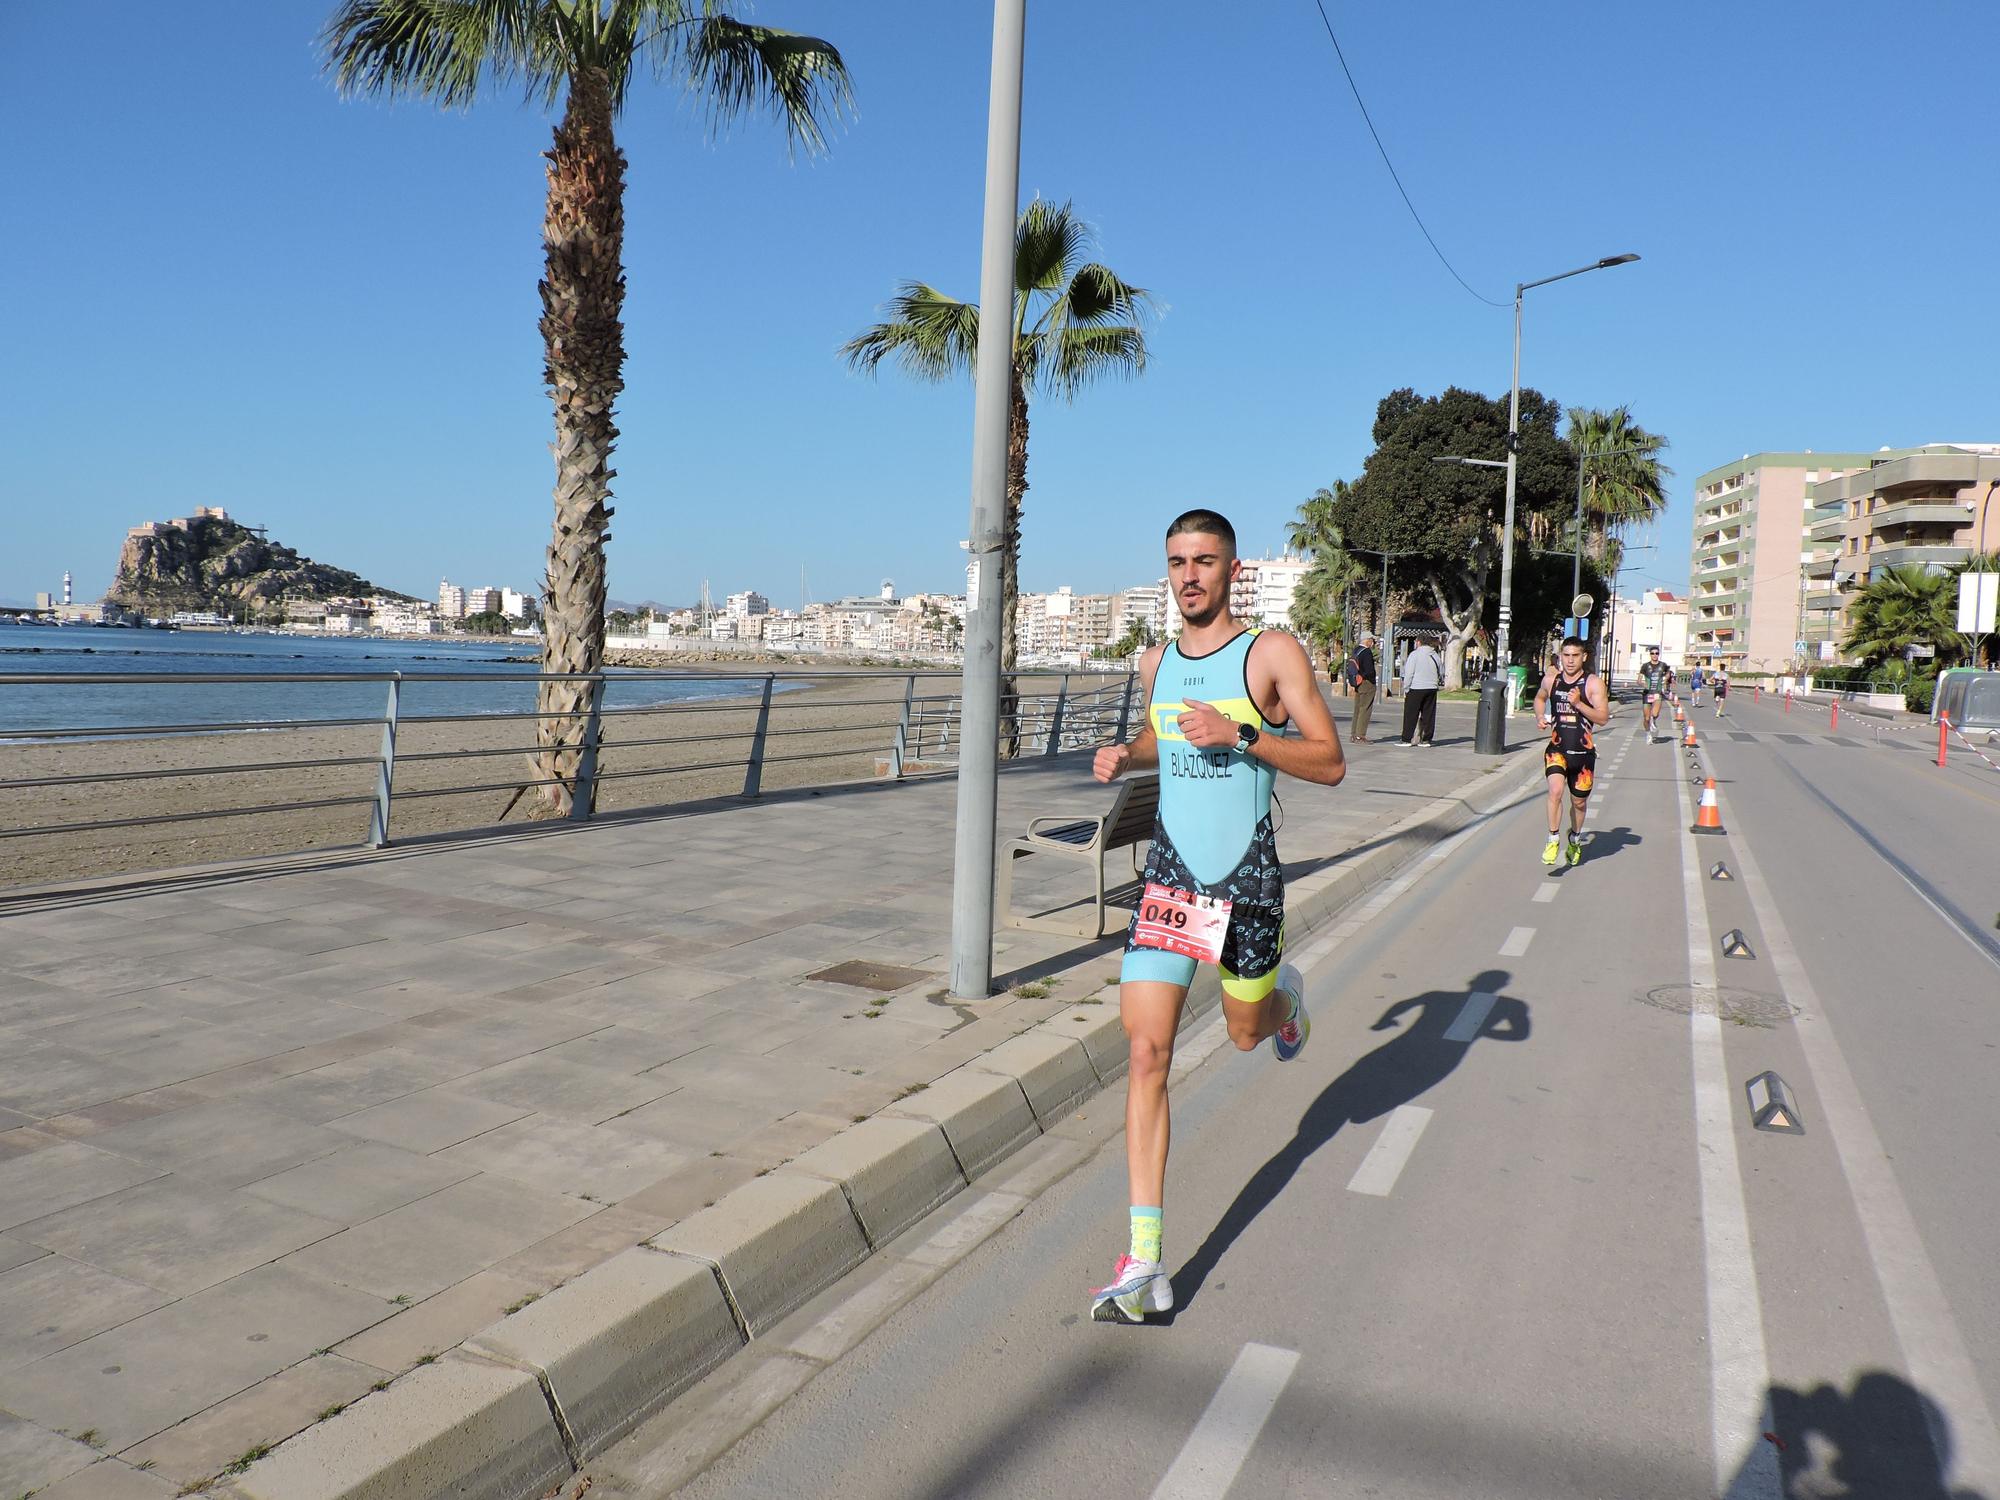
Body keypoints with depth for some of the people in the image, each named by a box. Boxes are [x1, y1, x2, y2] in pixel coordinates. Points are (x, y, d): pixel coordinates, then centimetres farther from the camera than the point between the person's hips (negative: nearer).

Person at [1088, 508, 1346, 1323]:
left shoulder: (1272, 653, -6)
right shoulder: (1156, 662, 9)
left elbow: (1330, 764, -9)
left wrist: (1239, 734, -22)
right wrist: (1125, 755, 5)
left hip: (1247, 880, -3)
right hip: (1168, 877, 3)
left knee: (1247, 1032, 16)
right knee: (1147, 1050, -8)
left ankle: (1285, 993, 56)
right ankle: (1143, 1262, -5)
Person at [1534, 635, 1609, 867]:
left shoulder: (1593, 683, -6)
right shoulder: (1551, 680, 3)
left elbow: (1602, 718, -13)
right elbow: (1539, 698, 26)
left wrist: (1578, 703, -25)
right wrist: (1540, 717, 7)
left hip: (1583, 752, -1)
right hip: (1557, 749, 1)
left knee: (1579, 802, 14)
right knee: (1555, 790, -25)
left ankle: (1575, 840, 41)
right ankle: (1553, 840, -14)